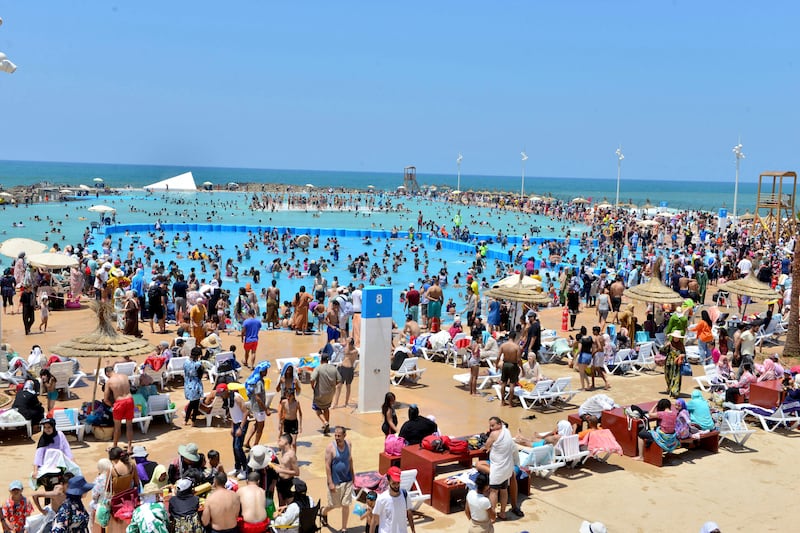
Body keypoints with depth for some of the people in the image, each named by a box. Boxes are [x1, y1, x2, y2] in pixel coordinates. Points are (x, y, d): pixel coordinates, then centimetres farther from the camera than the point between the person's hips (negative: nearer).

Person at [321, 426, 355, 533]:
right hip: (335, 482, -3)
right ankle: (323, 513, 44)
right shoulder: (330, 447, -18)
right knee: (333, 505, 11)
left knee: (346, 505, 4)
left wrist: (352, 475, 13)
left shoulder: (348, 445, -4)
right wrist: (330, 483, -17)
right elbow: (327, 466, -16)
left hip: (347, 480, 3)